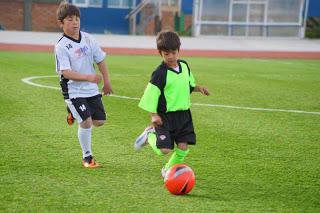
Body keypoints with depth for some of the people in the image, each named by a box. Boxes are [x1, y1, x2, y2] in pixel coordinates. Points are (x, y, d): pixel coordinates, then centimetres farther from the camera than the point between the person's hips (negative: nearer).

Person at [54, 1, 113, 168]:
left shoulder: (88, 39, 1)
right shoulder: (61, 47, -14)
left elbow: (100, 61, 11)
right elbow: (65, 72, -22)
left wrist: (107, 83, 12)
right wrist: (87, 77, -33)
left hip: (92, 89, 6)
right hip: (73, 91, -5)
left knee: (100, 121, 6)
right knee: (86, 122, -15)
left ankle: (74, 114, 35)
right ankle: (87, 157, 4)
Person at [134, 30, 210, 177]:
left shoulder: (184, 66, 6)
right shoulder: (160, 73, -15)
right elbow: (151, 94, -13)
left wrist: (199, 88, 4)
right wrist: (153, 115, -18)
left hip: (183, 113, 6)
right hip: (165, 116, -6)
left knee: (183, 146, -2)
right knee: (164, 149, -13)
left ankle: (169, 170, 22)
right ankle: (149, 135, 18)